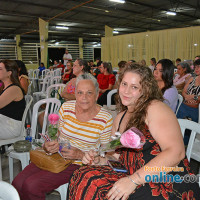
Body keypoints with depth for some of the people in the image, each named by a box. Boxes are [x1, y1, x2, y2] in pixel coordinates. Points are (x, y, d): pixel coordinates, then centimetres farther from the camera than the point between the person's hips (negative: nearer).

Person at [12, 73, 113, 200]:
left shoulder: (106, 119, -14)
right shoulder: (66, 108, -4)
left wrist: (80, 155, -21)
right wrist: (48, 146, -13)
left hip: (78, 165, -4)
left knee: (31, 186, -18)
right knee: (17, 183, -12)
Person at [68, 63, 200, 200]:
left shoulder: (155, 108, -10)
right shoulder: (120, 118, 14)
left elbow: (176, 152, -20)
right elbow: (117, 155, 19)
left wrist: (133, 180, -24)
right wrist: (98, 160, -3)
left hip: (171, 187, -6)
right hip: (142, 186, 6)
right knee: (84, 176, -11)